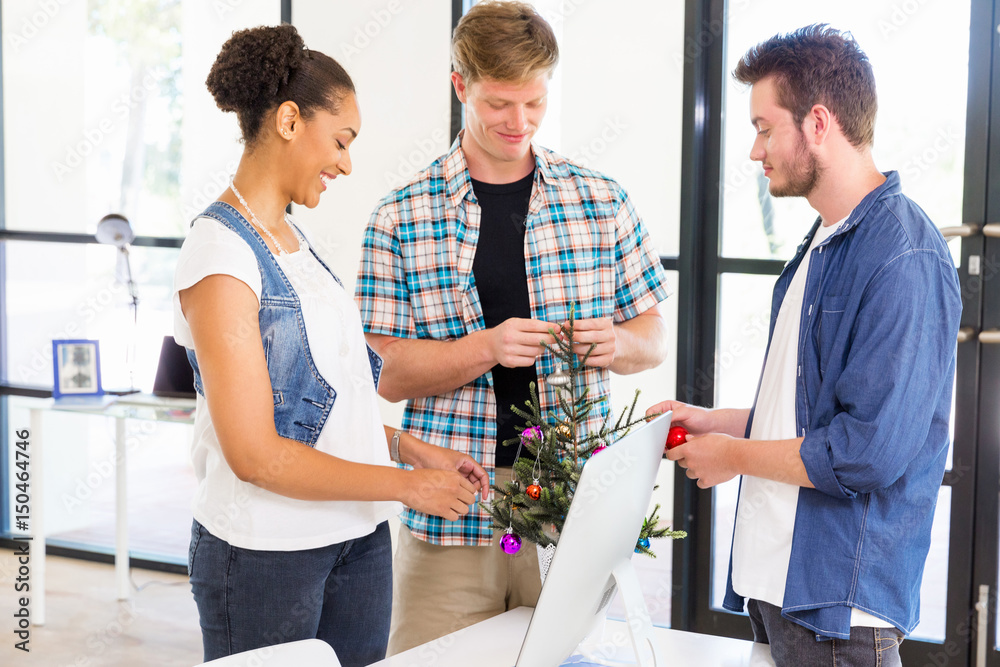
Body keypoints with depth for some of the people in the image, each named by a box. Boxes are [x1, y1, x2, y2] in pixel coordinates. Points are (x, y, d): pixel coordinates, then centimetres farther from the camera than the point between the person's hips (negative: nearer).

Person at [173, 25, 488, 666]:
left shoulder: (295, 239, 11)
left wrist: (411, 446, 5)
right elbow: (254, 454, -20)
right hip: (267, 555, -8)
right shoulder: (220, 256, -16)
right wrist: (405, 484, -15)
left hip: (360, 537, 8)